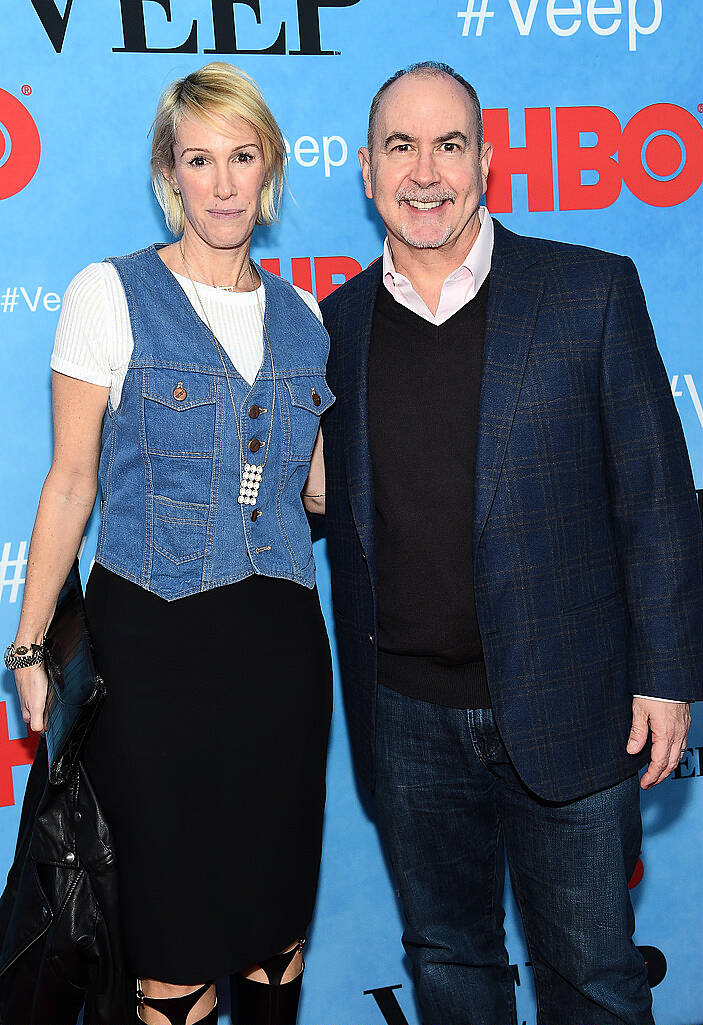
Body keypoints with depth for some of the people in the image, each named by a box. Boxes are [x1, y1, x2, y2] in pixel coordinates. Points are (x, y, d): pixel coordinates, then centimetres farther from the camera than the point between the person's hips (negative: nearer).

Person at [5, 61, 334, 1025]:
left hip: (281, 640, 4)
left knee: (276, 907, 13)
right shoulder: (111, 295, -3)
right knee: (173, 919, 4)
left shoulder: (300, 313, 9)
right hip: (151, 639, -4)